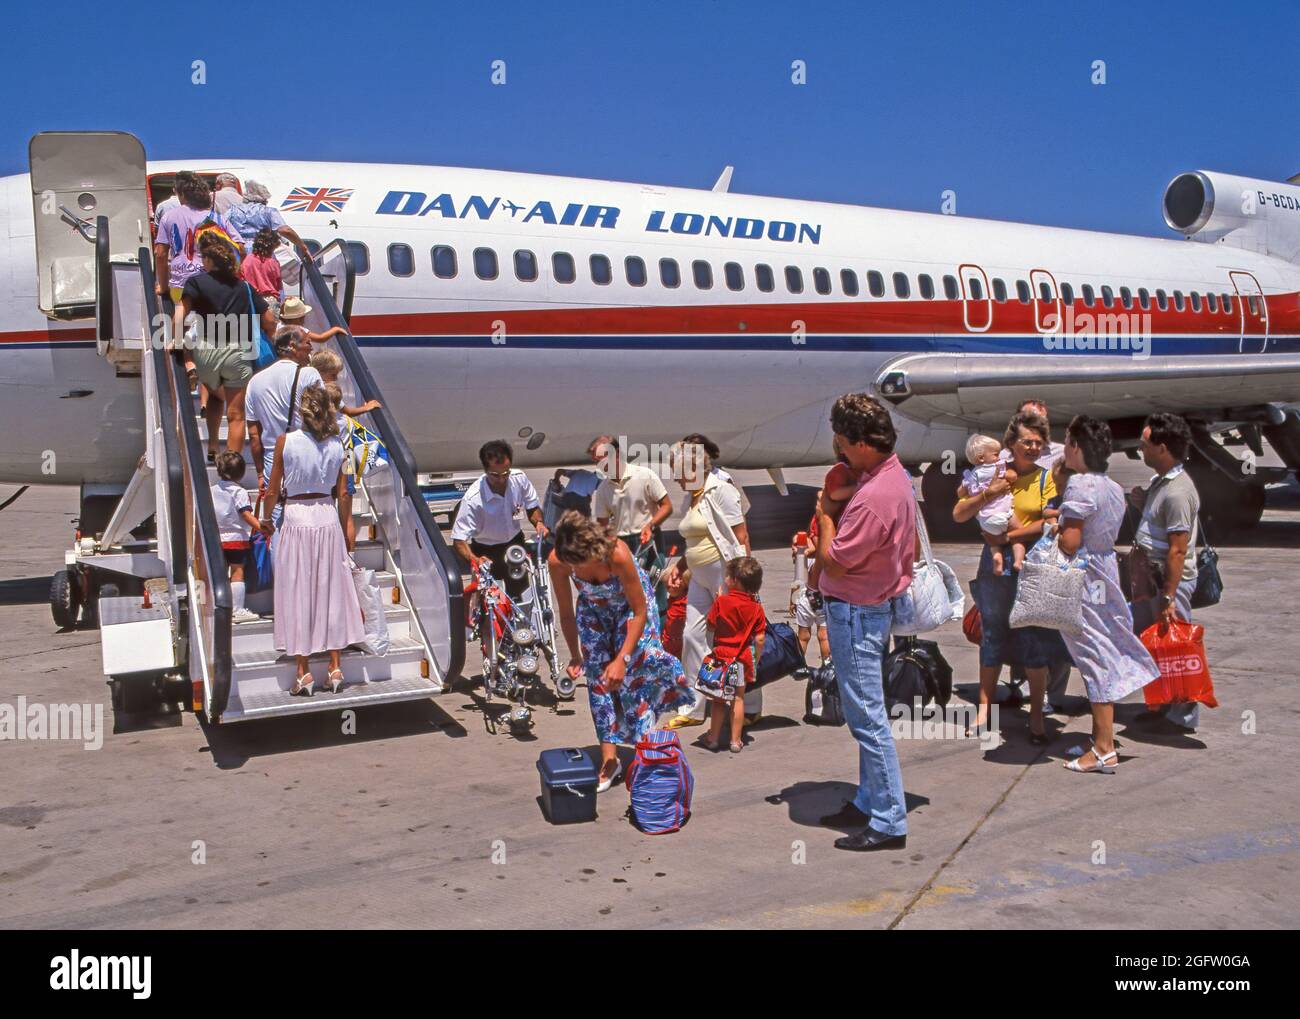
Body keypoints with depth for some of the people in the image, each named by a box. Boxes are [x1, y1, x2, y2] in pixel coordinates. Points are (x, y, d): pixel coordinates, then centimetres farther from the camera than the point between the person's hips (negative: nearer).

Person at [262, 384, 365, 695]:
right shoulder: (336, 445, 0)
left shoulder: (286, 441, -8)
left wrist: (266, 518, 14)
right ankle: (335, 668, 15)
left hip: (296, 517, -3)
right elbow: (339, 491, 7)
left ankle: (304, 673, 8)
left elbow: (273, 491, -2)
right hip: (327, 517, 3)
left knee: (297, 594, 4)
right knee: (332, 591, 11)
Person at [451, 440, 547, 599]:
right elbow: (459, 540, -30)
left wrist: (539, 523, -22)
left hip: (514, 542, 4)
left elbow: (532, 506, -1)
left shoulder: (519, 478, -21)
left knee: (518, 591, 19)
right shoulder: (473, 499, -33)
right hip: (486, 551, -4)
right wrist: (474, 561, -48)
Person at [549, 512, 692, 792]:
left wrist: (622, 659, -31)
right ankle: (609, 759, 5)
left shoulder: (617, 554, -40)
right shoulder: (557, 561, -30)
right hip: (593, 609, 3)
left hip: (629, 606, -3)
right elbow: (566, 614, -12)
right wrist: (575, 656, -7)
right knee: (598, 679, -3)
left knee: (634, 674, -10)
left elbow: (640, 612, -28)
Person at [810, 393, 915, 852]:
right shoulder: (894, 474, 4)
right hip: (872, 606, 10)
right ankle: (869, 801, 30)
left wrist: (825, 513, -8)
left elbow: (833, 562, -21)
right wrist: (821, 562, 7)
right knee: (866, 714, 18)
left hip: (856, 614, -10)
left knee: (866, 717, -3)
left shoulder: (873, 499, -29)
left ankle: (889, 821, 5)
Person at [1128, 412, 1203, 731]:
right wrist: (1142, 503, 5)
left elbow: (1177, 550, -25)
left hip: (1171, 581, -10)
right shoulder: (1159, 482, 9)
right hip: (1151, 578, 10)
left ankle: (1184, 715, 11)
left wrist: (1168, 597, -25)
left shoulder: (1178, 492, -23)